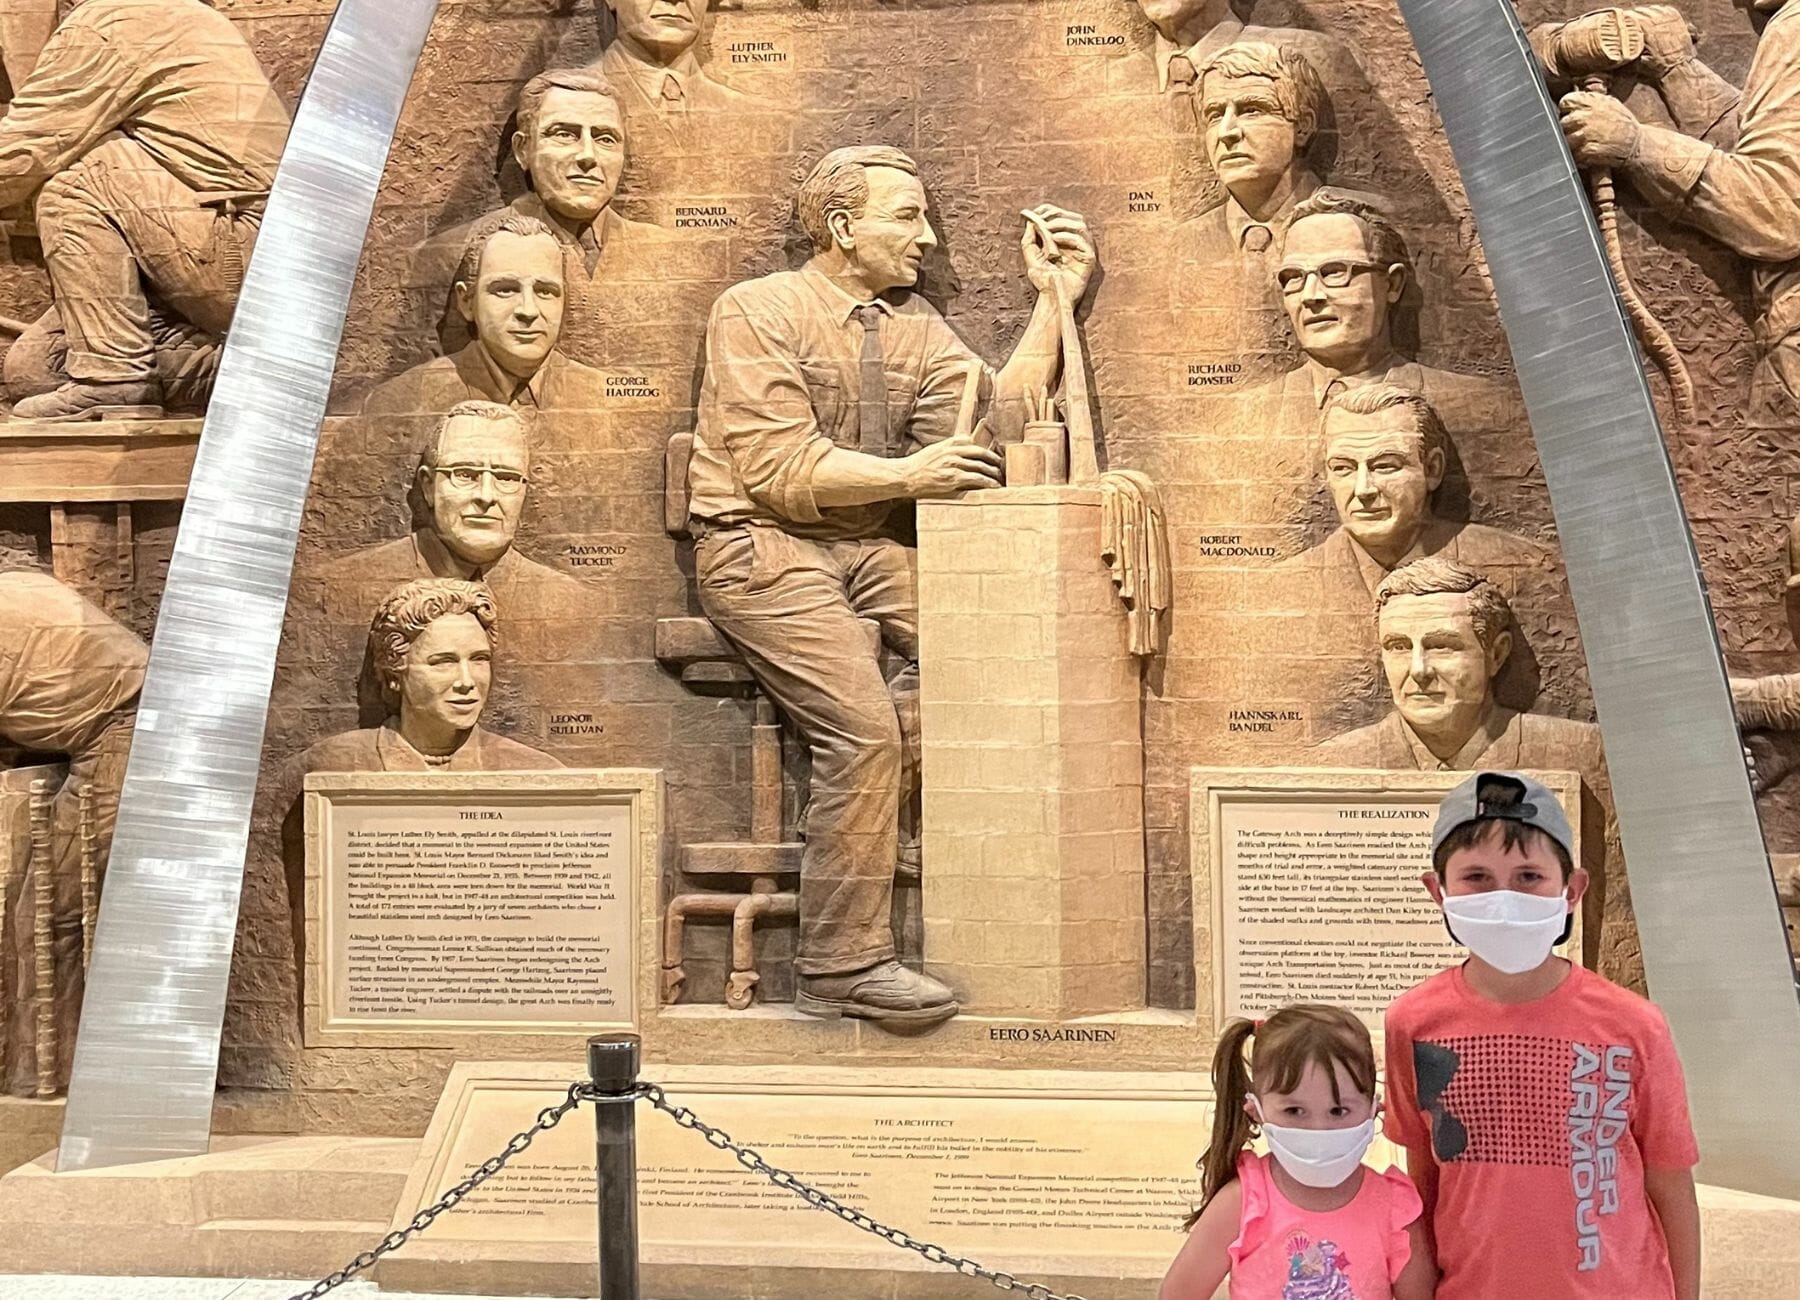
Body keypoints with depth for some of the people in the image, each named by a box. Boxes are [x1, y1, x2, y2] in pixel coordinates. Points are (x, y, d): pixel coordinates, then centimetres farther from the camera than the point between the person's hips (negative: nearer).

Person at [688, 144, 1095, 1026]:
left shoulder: (914, 325, 13)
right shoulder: (756, 313, -5)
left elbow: (997, 418, -1)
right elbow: (778, 469, -15)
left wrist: (1053, 301, -4)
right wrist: (909, 474, -17)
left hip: (869, 548, 6)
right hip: (762, 547, -6)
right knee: (863, 720, -25)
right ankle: (841, 967, -16)